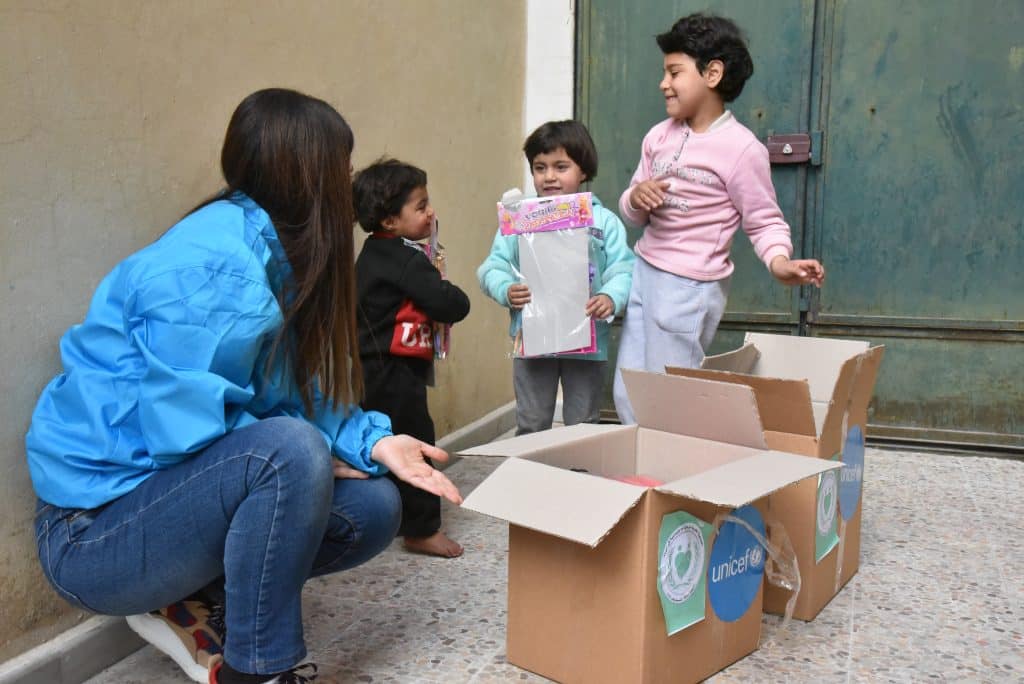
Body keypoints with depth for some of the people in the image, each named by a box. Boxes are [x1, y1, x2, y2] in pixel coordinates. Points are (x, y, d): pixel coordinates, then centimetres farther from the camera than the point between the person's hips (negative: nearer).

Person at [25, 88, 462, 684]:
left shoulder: (276, 255, 4)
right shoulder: (214, 266, -25)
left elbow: (294, 397, 5)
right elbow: (181, 424, -27)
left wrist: (373, 440, -11)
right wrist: (315, 456, -16)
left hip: (175, 492, 9)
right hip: (95, 528, -8)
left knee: (373, 509, -1)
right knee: (291, 451, -33)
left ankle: (190, 606, 10)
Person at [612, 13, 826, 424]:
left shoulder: (741, 148, -13)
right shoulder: (658, 137, 6)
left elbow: (764, 221, -8)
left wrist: (780, 262, -27)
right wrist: (636, 198, -11)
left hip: (689, 287, -7)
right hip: (642, 273, 7)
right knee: (628, 397, 14)